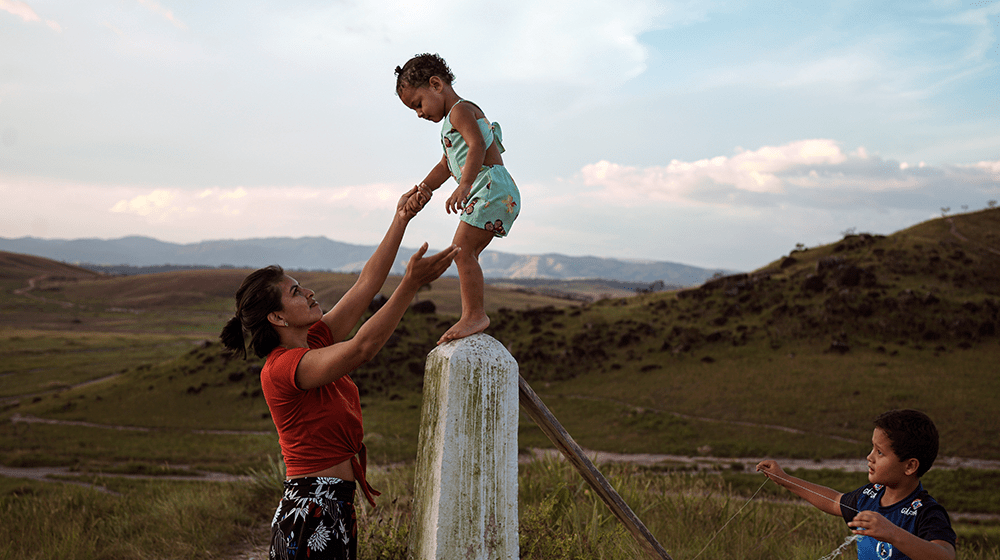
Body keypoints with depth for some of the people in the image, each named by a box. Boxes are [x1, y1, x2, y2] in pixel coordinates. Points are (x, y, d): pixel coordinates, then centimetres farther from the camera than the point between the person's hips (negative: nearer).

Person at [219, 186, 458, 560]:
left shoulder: (315, 343, 8)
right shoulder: (282, 368, -18)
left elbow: (366, 285, 8)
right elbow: (362, 347, -30)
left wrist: (400, 222, 4)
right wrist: (411, 282, -32)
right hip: (312, 515, -9)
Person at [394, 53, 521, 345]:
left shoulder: (461, 110, -7)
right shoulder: (452, 122, 27)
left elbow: (477, 146, -24)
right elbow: (446, 165, 29)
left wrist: (463, 186, -35)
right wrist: (423, 188, 13)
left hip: (492, 185, -11)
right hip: (484, 194, 11)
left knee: (462, 250, -16)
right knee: (466, 255, 12)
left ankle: (475, 315, -16)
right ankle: (474, 317, 14)